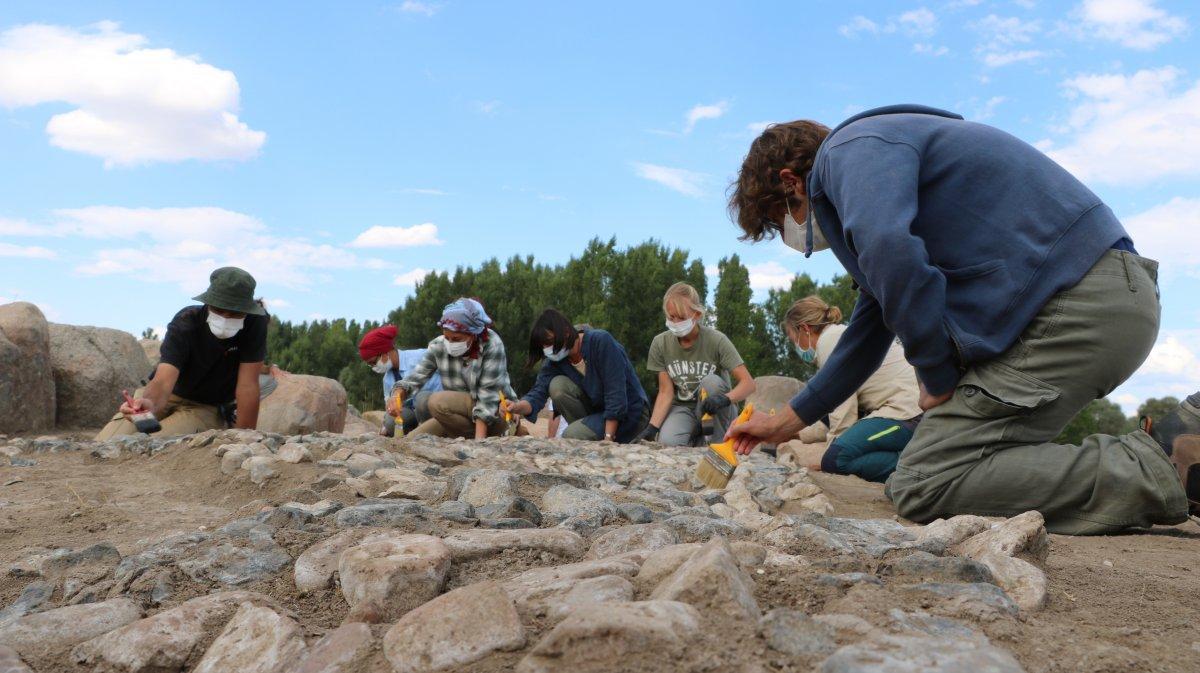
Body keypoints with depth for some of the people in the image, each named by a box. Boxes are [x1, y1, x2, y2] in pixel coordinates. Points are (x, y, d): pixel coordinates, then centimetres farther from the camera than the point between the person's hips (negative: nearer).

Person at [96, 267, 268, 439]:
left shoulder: (255, 323, -24)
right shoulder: (185, 323, -22)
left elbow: (247, 386, -24)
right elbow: (163, 380, -34)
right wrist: (150, 403, -59)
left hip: (206, 408, -1)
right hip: (164, 398, 1)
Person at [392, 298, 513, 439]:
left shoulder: (492, 345, -22)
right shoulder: (438, 346, -10)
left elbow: (489, 395, -25)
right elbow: (414, 378, -8)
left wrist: (479, 439, -31)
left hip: (495, 412, -6)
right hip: (461, 414, 6)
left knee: (438, 402, -25)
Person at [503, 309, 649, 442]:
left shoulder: (601, 341, -22)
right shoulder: (555, 362, -3)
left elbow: (616, 393, -25)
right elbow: (538, 392, -15)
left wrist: (608, 438, -28)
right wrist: (517, 407, -38)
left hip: (630, 412, -6)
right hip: (598, 409, 7)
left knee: (571, 436, -24)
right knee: (557, 385, -15)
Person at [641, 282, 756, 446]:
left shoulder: (716, 340, -17)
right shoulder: (660, 344, -9)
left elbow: (749, 383, -22)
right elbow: (665, 392, -9)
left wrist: (725, 399, -42)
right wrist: (652, 427, -25)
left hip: (717, 413, 0)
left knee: (710, 381, -33)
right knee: (668, 442, -32)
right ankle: (695, 438, 2)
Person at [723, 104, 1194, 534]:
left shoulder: (852, 147, -4)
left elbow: (889, 249, -27)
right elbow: (865, 336, 34)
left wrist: (937, 376, -13)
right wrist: (788, 421, 38)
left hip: (1078, 300, -10)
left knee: (922, 486, -10)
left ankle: (1133, 475, -9)